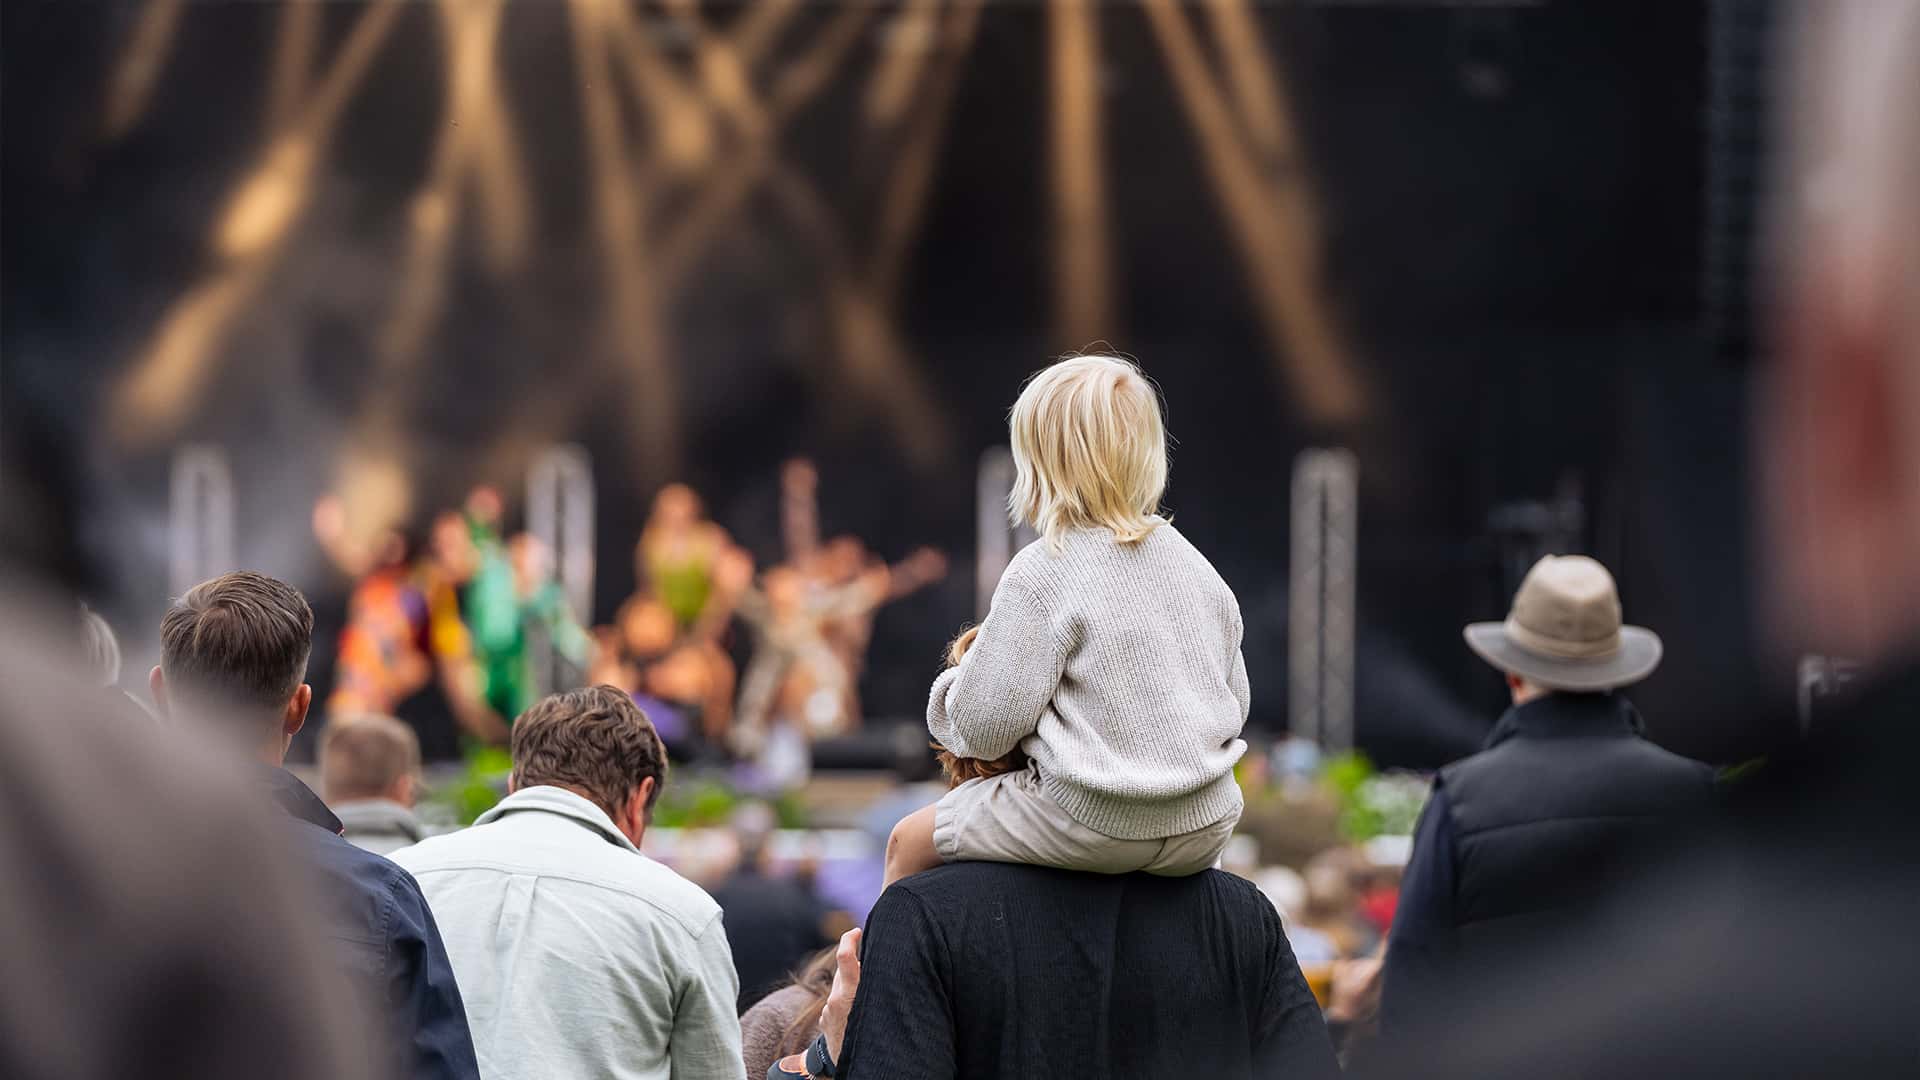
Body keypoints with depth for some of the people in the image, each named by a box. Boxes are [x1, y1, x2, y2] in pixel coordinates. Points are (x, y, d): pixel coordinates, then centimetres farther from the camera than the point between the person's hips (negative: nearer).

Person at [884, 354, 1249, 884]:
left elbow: (982, 730, -13)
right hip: (1205, 830, 7)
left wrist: (950, 691, 9)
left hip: (1096, 827, -7)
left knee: (910, 841, 14)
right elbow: (1235, 702, 14)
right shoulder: (1193, 564, 6)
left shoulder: (1040, 576, -14)